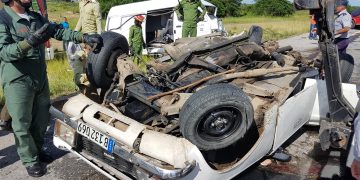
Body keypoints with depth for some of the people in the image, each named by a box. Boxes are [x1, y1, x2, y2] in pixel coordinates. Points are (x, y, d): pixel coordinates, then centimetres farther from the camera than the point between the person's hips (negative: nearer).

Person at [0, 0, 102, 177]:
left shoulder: (37, 18, 6)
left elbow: (59, 31, 8)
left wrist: (84, 37, -5)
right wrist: (29, 42, -40)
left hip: (41, 78, 7)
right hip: (18, 81, -6)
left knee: (41, 119, 18)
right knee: (22, 123, 7)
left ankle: (37, 149, 39)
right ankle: (30, 160, 22)